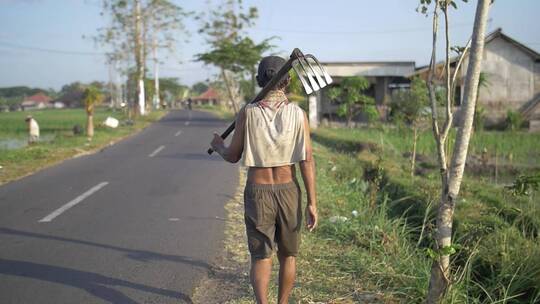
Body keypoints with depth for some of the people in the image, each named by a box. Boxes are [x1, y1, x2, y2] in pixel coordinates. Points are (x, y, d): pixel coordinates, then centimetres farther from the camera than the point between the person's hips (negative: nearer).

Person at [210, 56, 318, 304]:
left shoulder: (247, 113, -8)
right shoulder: (298, 114, -8)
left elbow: (233, 156, 1)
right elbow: (307, 162, -11)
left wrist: (219, 146, 24)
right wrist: (312, 204, -8)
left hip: (257, 192, -1)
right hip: (288, 191, 1)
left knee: (260, 257, 5)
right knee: (288, 255, 19)